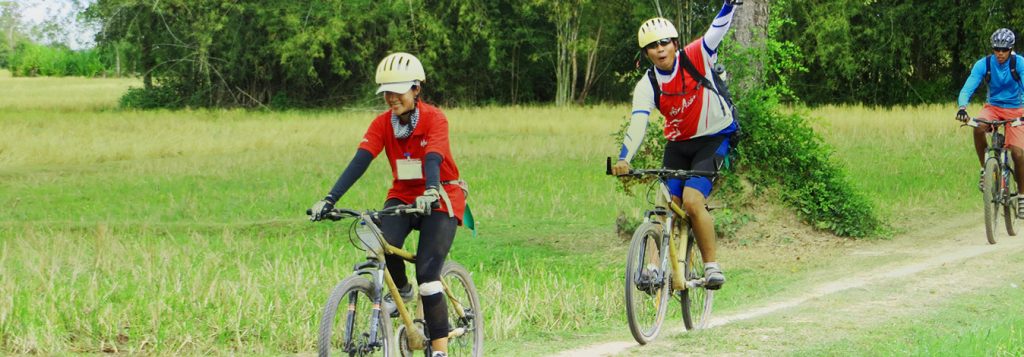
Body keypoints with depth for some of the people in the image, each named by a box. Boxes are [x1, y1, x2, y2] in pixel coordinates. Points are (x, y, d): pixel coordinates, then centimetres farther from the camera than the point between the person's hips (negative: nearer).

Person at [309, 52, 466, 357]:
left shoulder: (434, 119, -17)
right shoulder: (382, 124, -6)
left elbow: (433, 159, -32)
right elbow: (360, 161, -17)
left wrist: (430, 192, -53)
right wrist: (330, 199, -30)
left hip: (439, 200, -4)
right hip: (403, 195, 4)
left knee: (427, 273, -18)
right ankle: (401, 290, 6)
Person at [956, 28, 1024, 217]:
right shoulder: (983, 65, -14)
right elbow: (967, 88, -21)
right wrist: (962, 107, -42)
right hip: (993, 107, 1)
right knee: (978, 128, -35)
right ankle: (985, 169, -13)